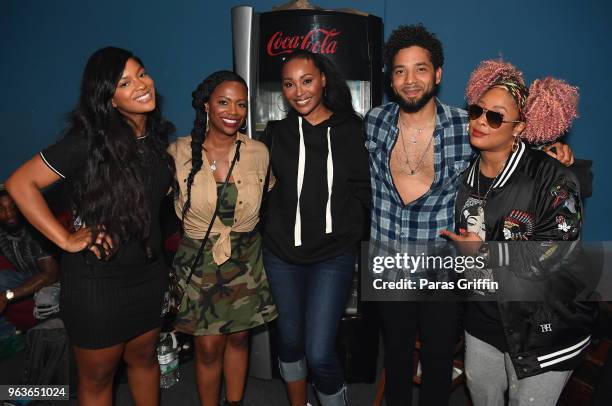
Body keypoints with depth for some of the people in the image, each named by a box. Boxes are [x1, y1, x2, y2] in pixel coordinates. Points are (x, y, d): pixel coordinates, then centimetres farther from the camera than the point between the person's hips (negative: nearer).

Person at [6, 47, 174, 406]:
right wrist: (66, 239, -17)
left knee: (144, 358, 24)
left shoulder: (157, 134, 0)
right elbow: (21, 184, -16)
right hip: (98, 278, -5)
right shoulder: (88, 140, -19)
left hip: (149, 272, 5)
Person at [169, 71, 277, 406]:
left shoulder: (258, 152, -5)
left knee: (238, 339, 17)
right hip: (198, 262, -1)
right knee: (208, 347, 8)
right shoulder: (179, 152, -9)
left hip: (246, 261, 2)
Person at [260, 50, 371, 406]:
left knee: (320, 353, -7)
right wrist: (275, 230, 5)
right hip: (281, 253, 3)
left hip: (334, 255, -3)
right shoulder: (276, 132, 2)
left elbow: (364, 193, 1)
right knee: (290, 338, 17)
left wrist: (355, 235, -2)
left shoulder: (352, 130, -3)